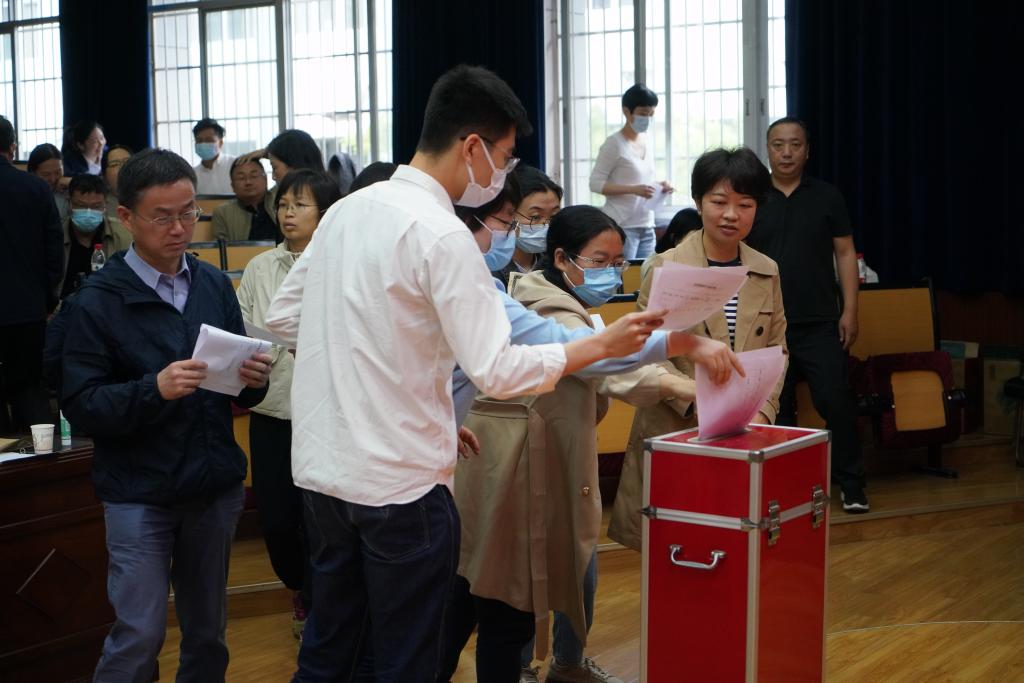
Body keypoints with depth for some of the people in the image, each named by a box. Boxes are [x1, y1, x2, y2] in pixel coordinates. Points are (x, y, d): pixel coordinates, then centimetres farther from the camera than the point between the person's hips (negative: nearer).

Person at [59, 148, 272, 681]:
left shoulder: (214, 284, 4)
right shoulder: (98, 301, -8)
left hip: (215, 486, 4)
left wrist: (253, 380, -10)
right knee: (140, 633, -5)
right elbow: (80, 407, -12)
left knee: (207, 628, 13)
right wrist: (153, 389, -26)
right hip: (139, 493, -4)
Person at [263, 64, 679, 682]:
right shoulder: (443, 235, -16)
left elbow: (284, 316, 14)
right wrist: (600, 346, -9)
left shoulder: (346, 210, 7)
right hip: (399, 480, -7)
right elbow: (497, 370, -20)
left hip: (322, 466, 8)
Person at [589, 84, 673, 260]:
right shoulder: (614, 143, -8)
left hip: (647, 227, 7)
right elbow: (595, 183, -12)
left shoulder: (646, 142, 12)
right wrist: (634, 190, -21)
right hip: (621, 226, -7)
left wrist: (658, 186, 1)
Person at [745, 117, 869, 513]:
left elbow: (845, 253, 6)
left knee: (836, 401, -6)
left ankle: (851, 484, 5)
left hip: (820, 323, -1)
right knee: (776, 409, 6)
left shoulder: (827, 197, 6)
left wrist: (850, 310, -1)